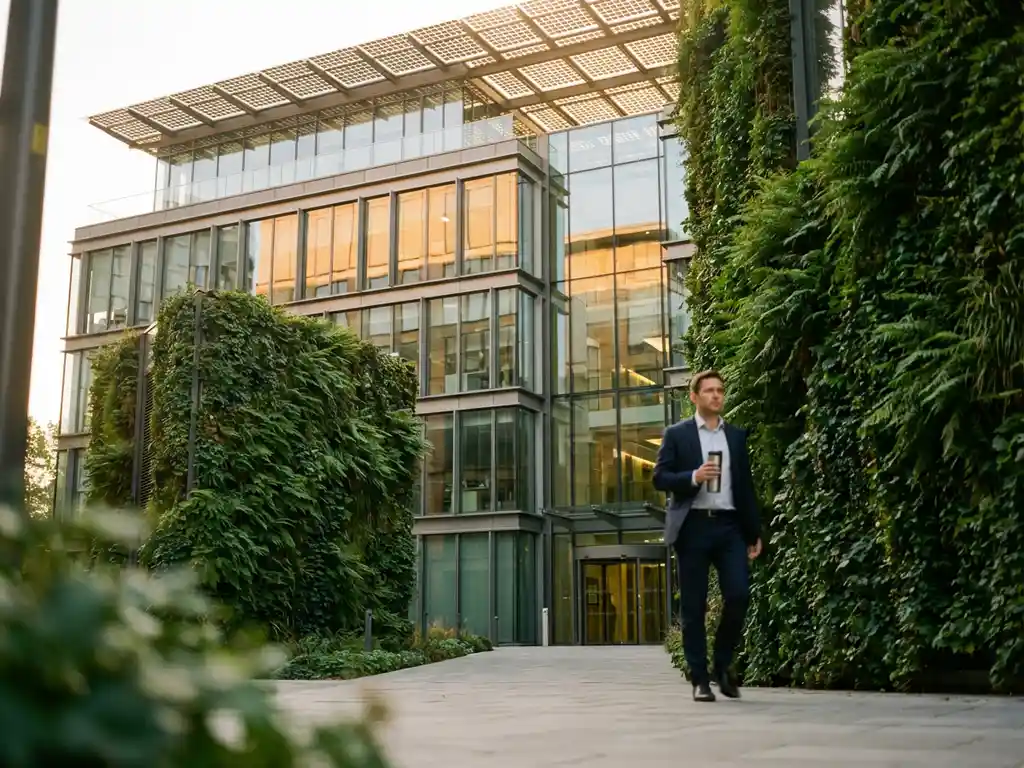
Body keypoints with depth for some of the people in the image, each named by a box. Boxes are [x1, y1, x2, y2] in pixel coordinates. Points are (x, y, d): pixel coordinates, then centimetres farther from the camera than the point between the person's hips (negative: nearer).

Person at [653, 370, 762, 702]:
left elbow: (746, 485, 15)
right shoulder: (676, 434, 5)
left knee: (739, 595, -8)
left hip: (729, 526, 3)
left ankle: (722, 665, 13)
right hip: (693, 526, -2)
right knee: (694, 605, 0)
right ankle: (700, 679, 8)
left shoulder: (736, 436, 15)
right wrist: (693, 477, -17)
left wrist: (754, 532, 12)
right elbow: (660, 478, 0)